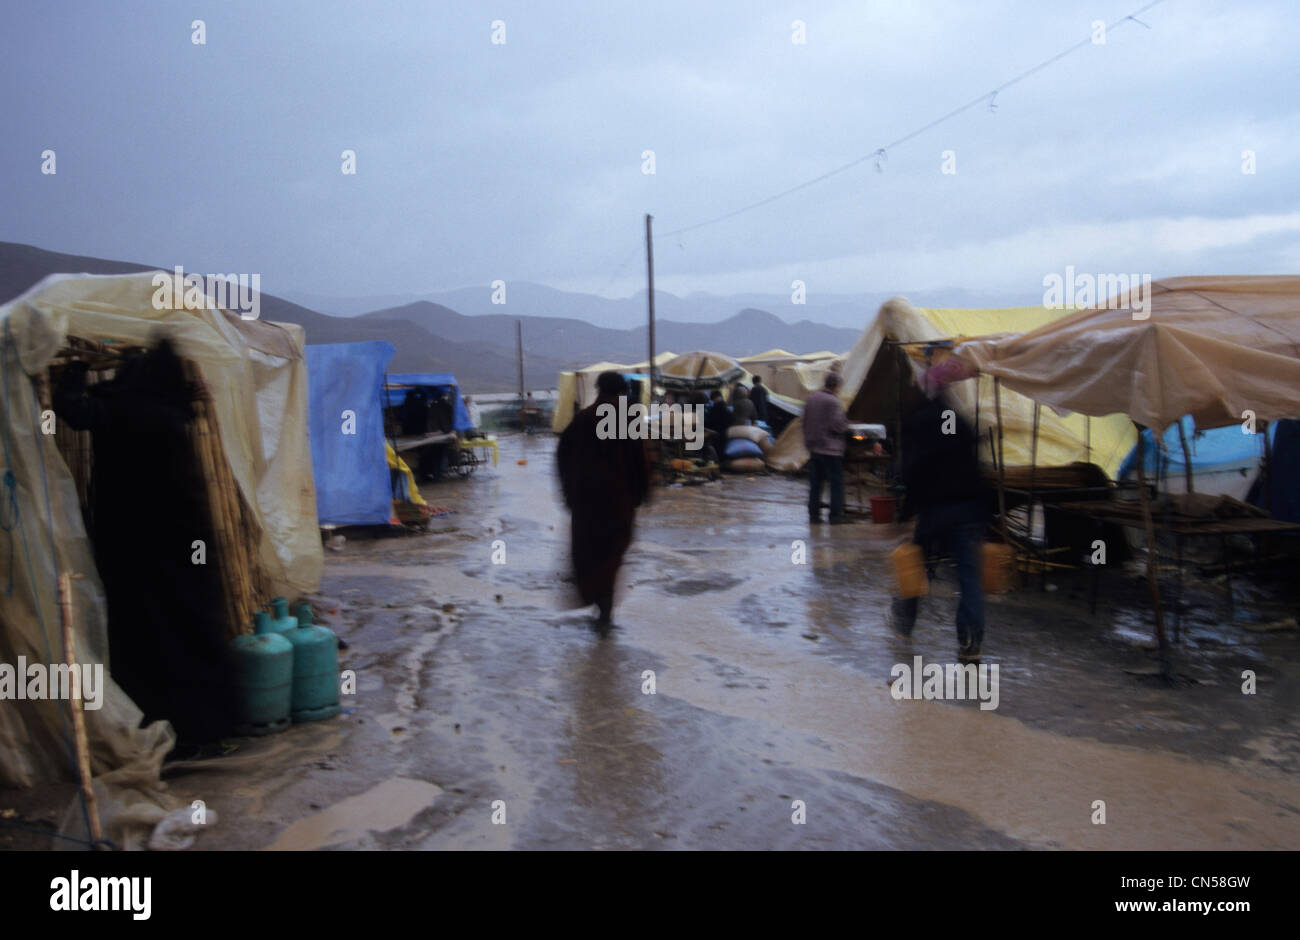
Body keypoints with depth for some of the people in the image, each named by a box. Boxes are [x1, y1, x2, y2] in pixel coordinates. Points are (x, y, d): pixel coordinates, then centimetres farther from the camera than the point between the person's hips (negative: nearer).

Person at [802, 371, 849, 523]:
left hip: (813, 447, 7)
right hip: (830, 448, -7)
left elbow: (805, 422, 13)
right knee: (836, 482, 1)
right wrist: (846, 426, 1)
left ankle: (814, 513, 13)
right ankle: (836, 515, 1)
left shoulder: (811, 398, 8)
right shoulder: (833, 401, -15)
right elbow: (837, 425, -19)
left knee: (815, 483, 11)